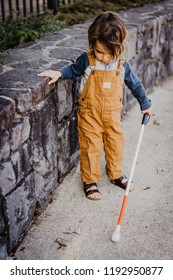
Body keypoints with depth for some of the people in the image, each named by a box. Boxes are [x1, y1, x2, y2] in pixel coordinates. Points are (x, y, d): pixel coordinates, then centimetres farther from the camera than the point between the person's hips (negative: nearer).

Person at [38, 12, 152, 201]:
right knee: (91, 147, 4)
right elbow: (73, 70, 8)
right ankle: (90, 181, 22)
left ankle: (116, 174, 37)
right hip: (90, 114, -2)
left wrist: (145, 104, 16)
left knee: (116, 144, 14)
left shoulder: (122, 65, -6)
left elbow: (135, 84, 9)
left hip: (112, 114, 3)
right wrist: (58, 73, -11)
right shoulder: (87, 60, -12)